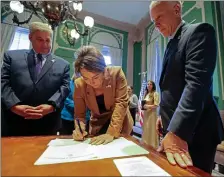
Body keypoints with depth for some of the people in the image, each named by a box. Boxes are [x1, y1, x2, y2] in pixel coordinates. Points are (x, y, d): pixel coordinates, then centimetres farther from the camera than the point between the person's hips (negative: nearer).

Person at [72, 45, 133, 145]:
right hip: (97, 126, 2)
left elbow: (121, 103, -24)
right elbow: (79, 114, -9)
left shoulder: (116, 73, -23)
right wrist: (79, 128, -29)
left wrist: (111, 133, -32)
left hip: (120, 125, -1)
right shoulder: (79, 84, -16)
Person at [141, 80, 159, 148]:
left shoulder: (155, 93, -7)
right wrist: (143, 106, 2)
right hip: (146, 113, 7)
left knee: (152, 129, 0)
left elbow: (156, 105, -14)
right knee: (146, 129, 12)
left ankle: (152, 146, 13)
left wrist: (148, 106, -20)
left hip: (152, 113, -7)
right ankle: (146, 144, 25)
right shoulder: (146, 94, 14)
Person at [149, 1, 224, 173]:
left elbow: (196, 83, -23)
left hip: (193, 131, -8)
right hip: (173, 128, 8)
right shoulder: (171, 44, 16)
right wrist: (164, 116, 14)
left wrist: (177, 132, -29)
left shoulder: (200, 31, -9)